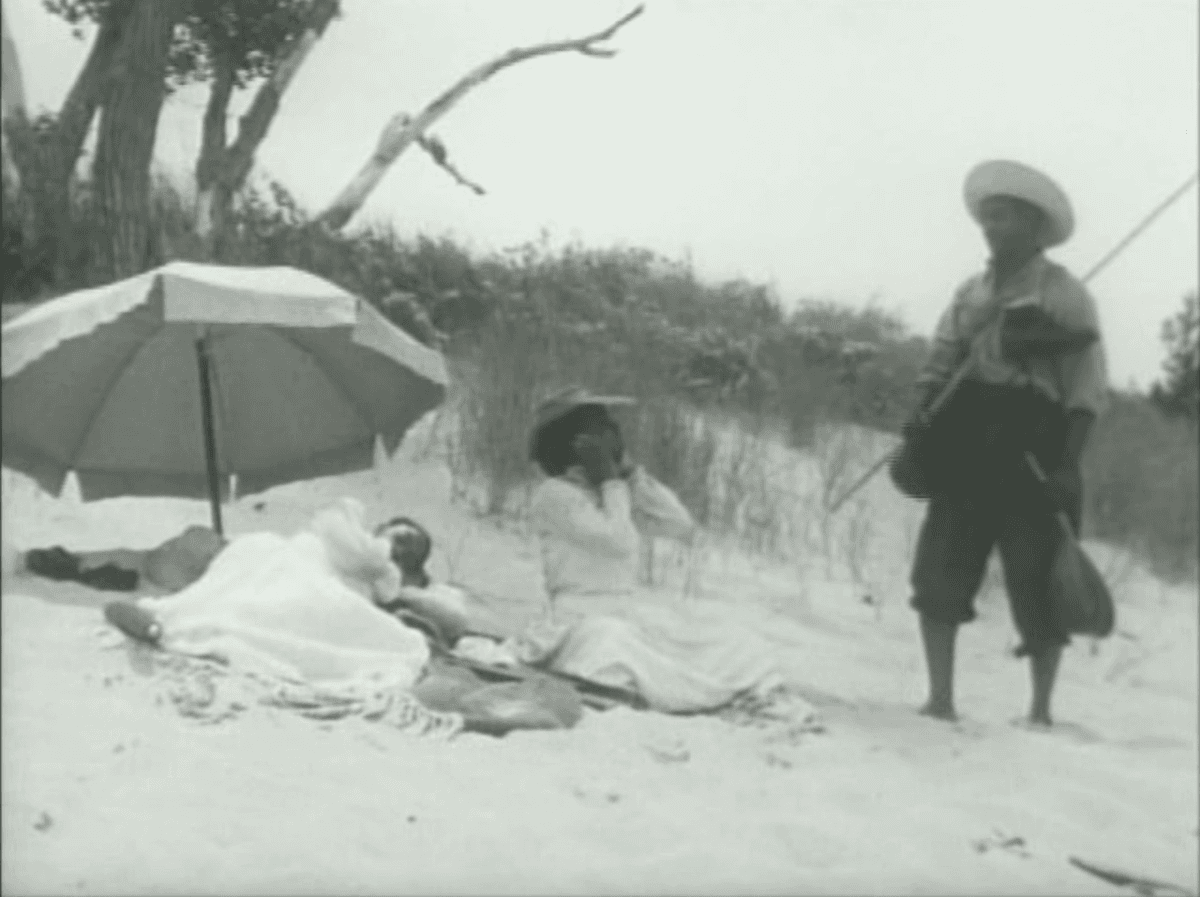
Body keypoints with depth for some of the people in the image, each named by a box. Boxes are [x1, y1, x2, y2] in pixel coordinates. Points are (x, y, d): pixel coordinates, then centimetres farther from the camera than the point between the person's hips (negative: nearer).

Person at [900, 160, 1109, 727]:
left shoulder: (1063, 293, 0)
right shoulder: (970, 292, 15)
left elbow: (1088, 386, -5)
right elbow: (941, 360, 14)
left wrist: (1069, 463, -15)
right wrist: (923, 413, -7)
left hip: (1033, 445, -4)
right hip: (966, 446, 5)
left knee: (1036, 583, 0)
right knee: (939, 568, -4)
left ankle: (1041, 710, 12)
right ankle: (940, 700, 2)